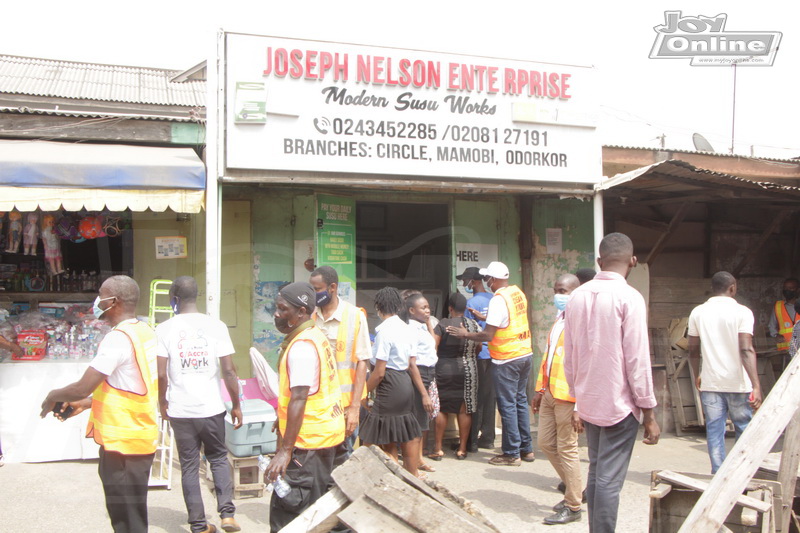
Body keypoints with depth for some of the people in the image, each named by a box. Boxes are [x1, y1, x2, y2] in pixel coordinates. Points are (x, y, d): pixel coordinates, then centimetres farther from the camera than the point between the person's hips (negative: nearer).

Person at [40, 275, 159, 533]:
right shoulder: (145, 332, 9)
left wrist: (53, 396, -1)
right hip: (143, 437, 9)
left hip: (123, 442, -9)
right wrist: (85, 404, 19)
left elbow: (83, 387, -22)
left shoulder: (118, 338, -19)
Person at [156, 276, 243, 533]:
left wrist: (162, 403, 10)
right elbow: (228, 370, -6)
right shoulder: (216, 326, -5)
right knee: (218, 458, 19)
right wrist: (236, 405, 4)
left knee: (189, 466, 11)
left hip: (179, 410, 0)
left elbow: (161, 374, -7)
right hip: (211, 407, 0)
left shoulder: (164, 329, -5)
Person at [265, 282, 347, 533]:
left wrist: (285, 451, -28)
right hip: (330, 434, 10)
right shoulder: (316, 336, 12)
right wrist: (282, 418, 27)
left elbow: (299, 399, -26)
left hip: (309, 441, -10)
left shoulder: (301, 346, -19)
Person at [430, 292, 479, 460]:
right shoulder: (474, 325, 2)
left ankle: (438, 449, 10)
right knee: (464, 410, 7)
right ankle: (462, 448, 12)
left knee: (441, 409, 6)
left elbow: (433, 347, -13)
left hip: (444, 370, -3)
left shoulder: (443, 324, -10)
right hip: (467, 370, 3)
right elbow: (479, 348, 10)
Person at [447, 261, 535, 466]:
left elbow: (487, 335, -19)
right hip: (525, 353, 8)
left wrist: (465, 334, -7)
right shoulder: (519, 293, 7)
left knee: (507, 405, 0)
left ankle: (512, 454, 7)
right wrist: (486, 318, 23)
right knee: (521, 401, 15)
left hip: (506, 359, -8)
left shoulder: (498, 300, -18)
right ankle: (526, 449, 22)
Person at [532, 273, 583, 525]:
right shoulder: (559, 319, 17)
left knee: (566, 449, 0)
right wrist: (540, 389, 18)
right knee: (545, 443, 14)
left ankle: (573, 507, 14)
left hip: (568, 396, -9)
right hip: (550, 393, 9)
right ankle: (576, 490, 29)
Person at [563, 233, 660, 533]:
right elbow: (637, 361, -14)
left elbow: (569, 358, 9)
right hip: (620, 405, -6)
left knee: (596, 474, 16)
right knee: (609, 480, -3)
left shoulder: (577, 297, 5)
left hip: (588, 403, 6)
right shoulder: (629, 298, -13)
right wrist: (648, 412, -6)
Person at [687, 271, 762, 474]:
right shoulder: (742, 312, -8)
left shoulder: (698, 312, 3)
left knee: (714, 431, 8)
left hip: (710, 383, 2)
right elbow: (746, 350, -18)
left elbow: (693, 350, 7)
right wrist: (756, 385, -22)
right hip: (737, 383, -2)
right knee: (744, 430, 14)